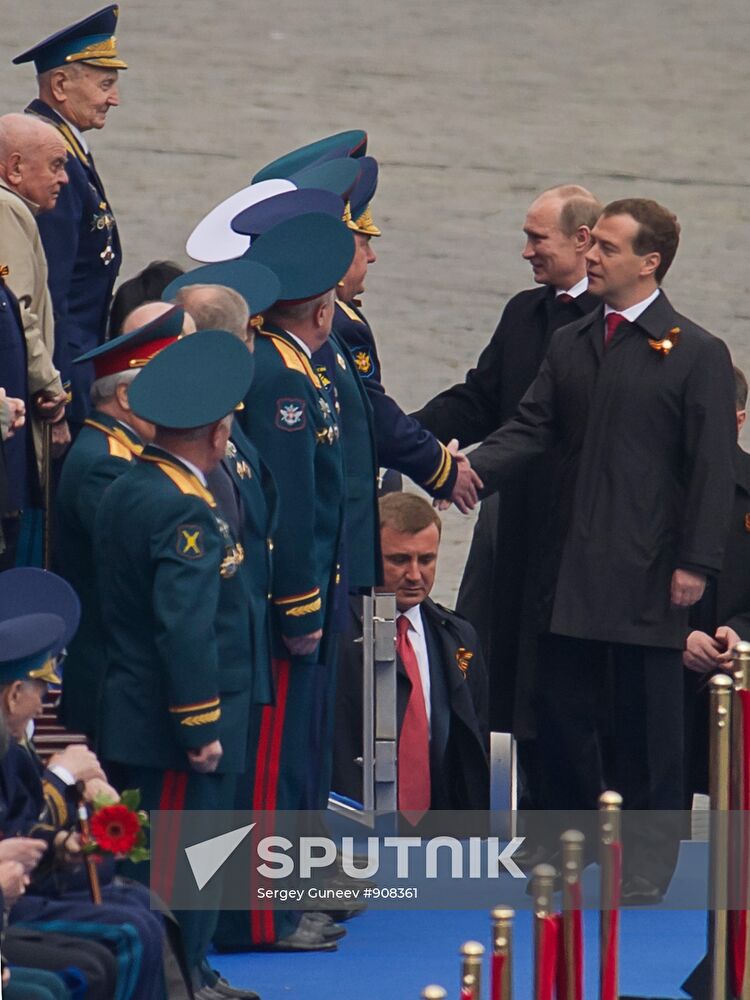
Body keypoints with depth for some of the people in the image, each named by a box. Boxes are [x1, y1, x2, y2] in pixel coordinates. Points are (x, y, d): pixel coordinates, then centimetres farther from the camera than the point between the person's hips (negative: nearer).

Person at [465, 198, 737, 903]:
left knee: (646, 725, 0)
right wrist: (470, 470, -13)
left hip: (647, 578, -5)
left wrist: (695, 563, -11)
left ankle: (642, 876, 8)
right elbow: (530, 429, 6)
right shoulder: (570, 345, 13)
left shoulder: (696, 355, -3)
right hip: (570, 573, 5)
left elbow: (711, 468, -6)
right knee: (562, 713, 9)